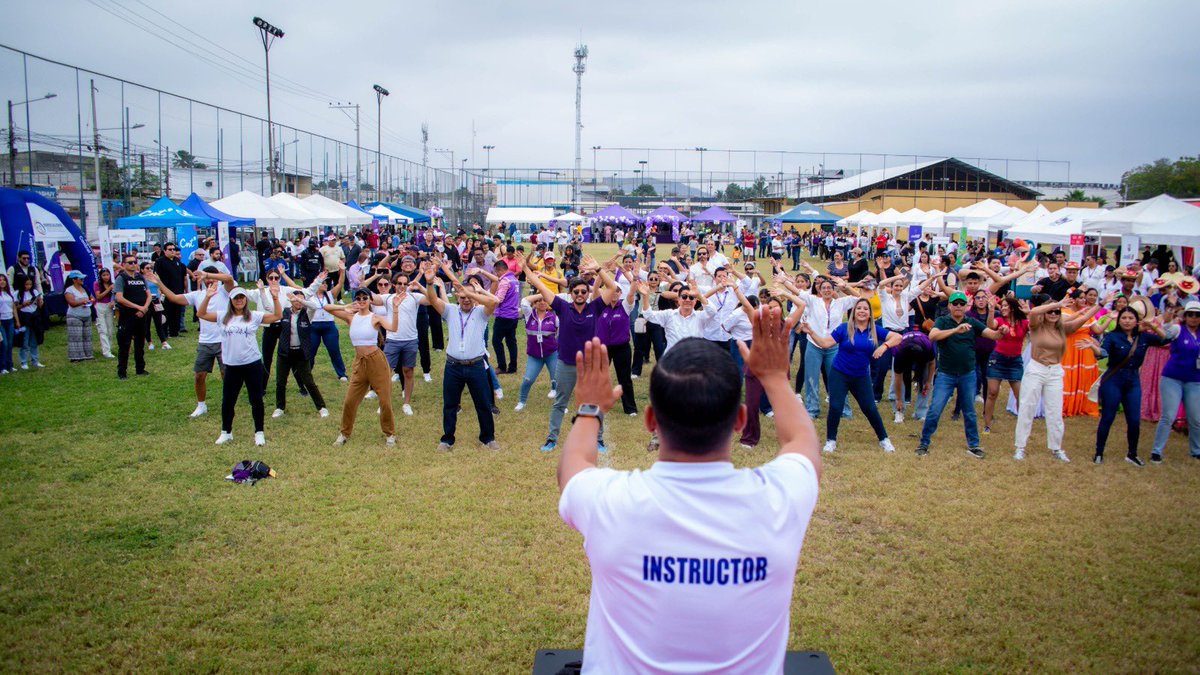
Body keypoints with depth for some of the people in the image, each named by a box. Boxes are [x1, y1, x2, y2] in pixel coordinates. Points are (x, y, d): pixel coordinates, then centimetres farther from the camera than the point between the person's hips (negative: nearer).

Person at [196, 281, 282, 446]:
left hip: (253, 364, -2)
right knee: (227, 400, 11)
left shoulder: (254, 316, -1)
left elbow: (277, 316, -6)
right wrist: (207, 297, -10)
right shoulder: (223, 317, 4)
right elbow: (201, 314, 2)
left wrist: (275, 298, -16)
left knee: (256, 399, 5)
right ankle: (226, 432, 29)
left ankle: (259, 432, 18)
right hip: (232, 366, 2)